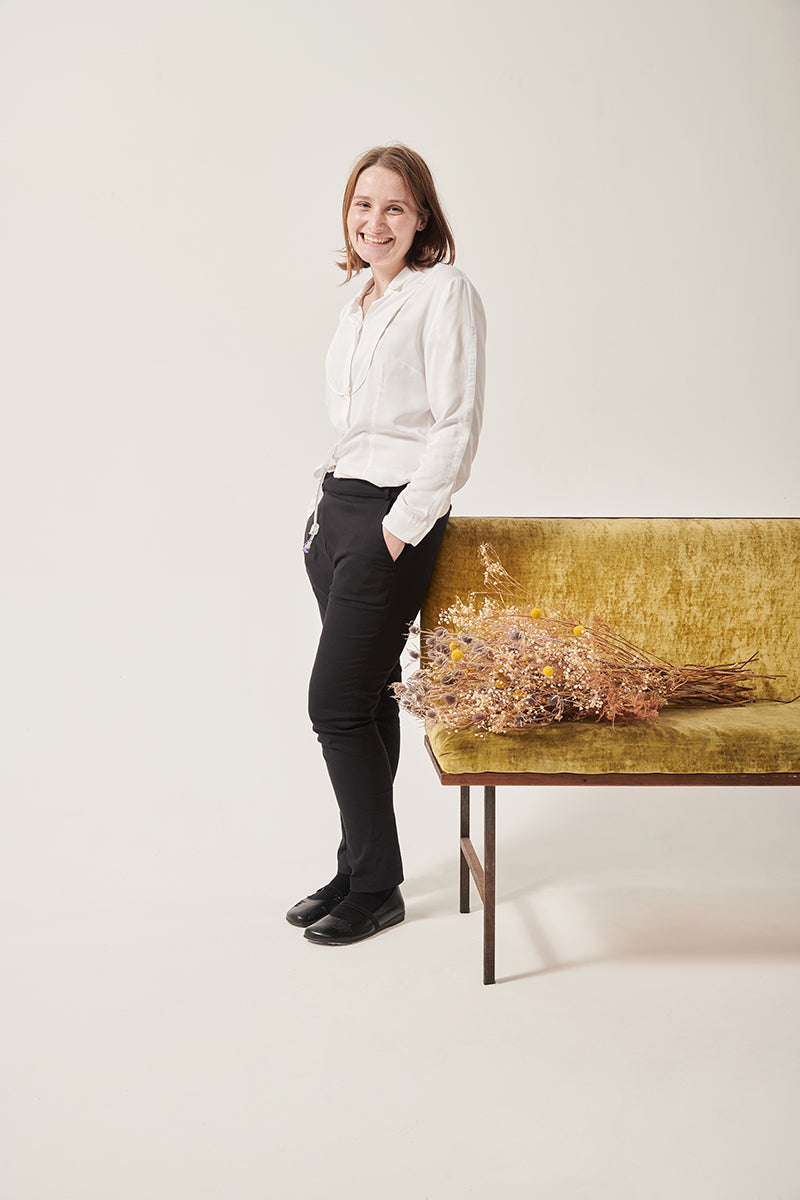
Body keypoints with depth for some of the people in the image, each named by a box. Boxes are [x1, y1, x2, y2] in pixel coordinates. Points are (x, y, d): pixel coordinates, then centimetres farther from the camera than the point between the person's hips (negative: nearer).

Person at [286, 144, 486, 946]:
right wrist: (331, 507, 11)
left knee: (337, 704, -7)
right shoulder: (360, 301, 17)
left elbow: (457, 426, -14)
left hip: (395, 516, -8)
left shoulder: (445, 293, -7)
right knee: (367, 701, 12)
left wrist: (402, 528, -15)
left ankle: (377, 887, 8)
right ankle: (357, 871, 22)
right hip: (336, 509, 8)